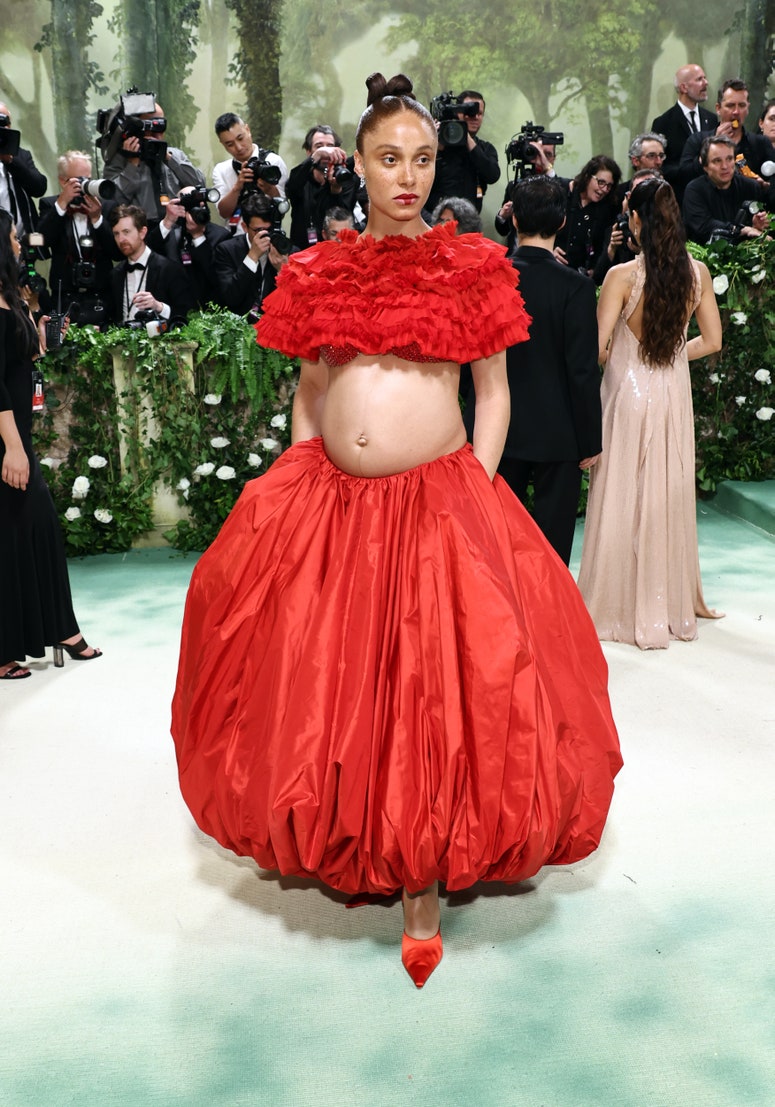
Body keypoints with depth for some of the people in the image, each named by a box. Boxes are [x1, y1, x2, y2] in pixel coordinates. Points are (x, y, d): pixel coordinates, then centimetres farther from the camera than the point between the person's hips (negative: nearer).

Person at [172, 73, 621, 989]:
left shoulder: (470, 267, 3)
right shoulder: (316, 273, 9)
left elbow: (494, 392, 4)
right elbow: (307, 392, 15)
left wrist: (475, 491, -5)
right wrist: (297, 485, 6)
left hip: (439, 503, -2)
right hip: (328, 503, 3)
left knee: (438, 695, -3)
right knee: (329, 683, 9)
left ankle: (424, 885, 14)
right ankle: (348, 844, 35)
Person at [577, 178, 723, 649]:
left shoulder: (623, 276, -17)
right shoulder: (697, 272, -3)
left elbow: (598, 348, -18)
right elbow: (711, 341, 3)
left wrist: (617, 358, 5)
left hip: (629, 393, -4)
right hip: (674, 394, 4)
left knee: (624, 499, 7)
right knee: (671, 495, 17)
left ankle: (623, 607, 17)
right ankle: (676, 601, 29)